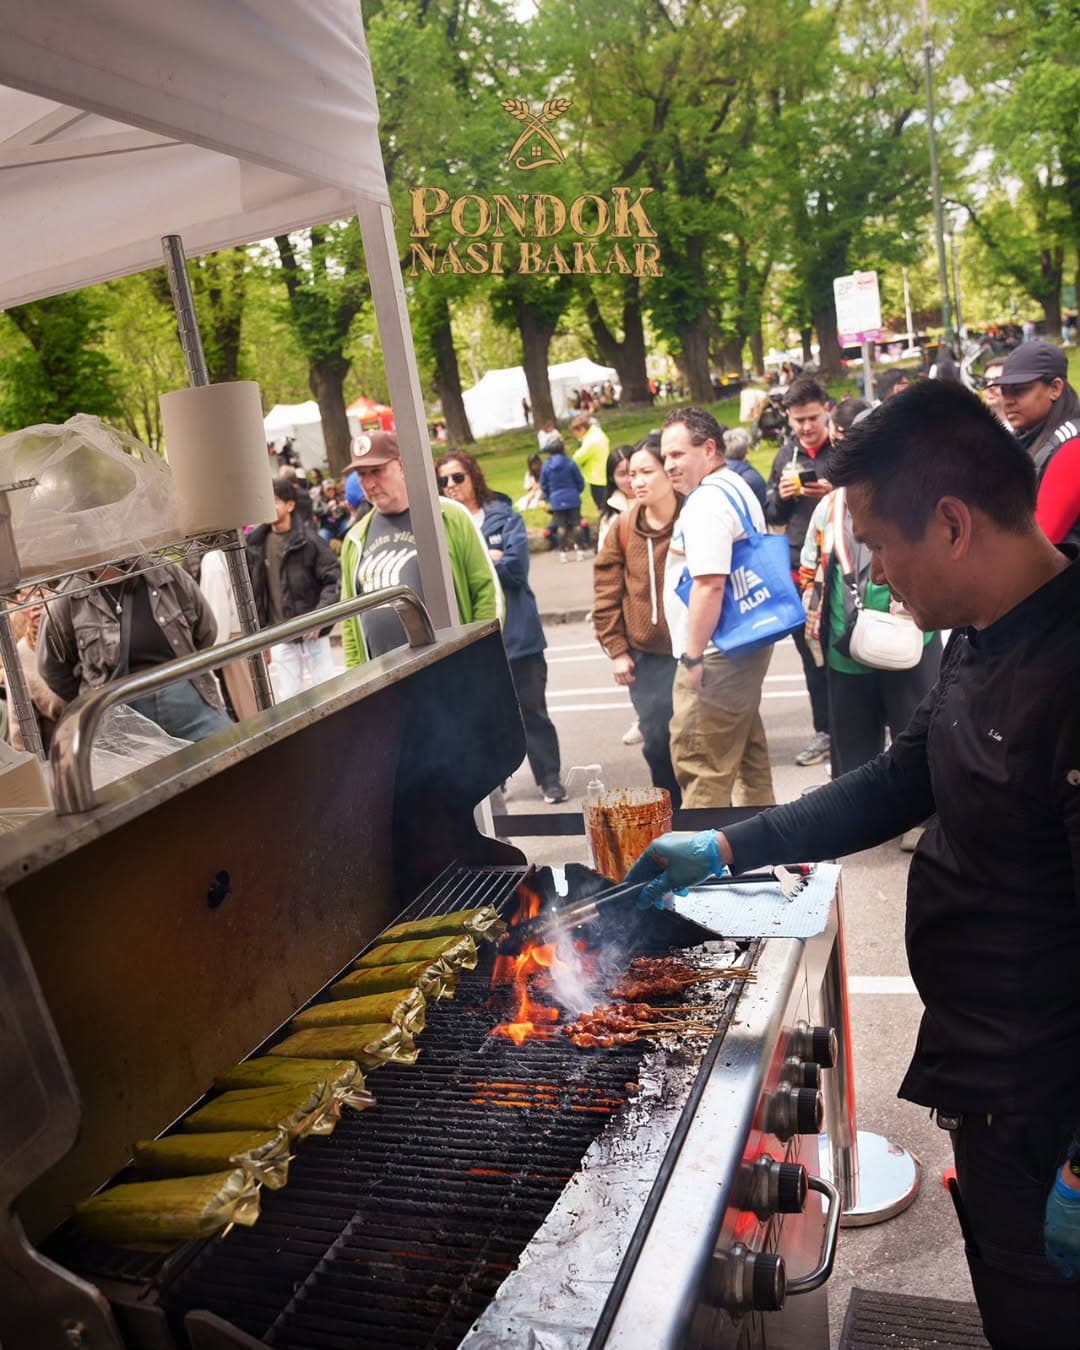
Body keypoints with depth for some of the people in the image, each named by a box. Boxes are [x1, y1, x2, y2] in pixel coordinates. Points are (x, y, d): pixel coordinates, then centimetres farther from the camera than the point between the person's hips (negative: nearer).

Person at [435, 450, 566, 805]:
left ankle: (551, 780, 16)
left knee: (531, 710, 6)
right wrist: (489, 557, -12)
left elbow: (516, 567, -12)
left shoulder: (504, 517, 0)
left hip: (515, 631, -1)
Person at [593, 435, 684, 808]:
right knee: (656, 740, 9)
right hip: (646, 655, 3)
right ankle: (672, 811, 28)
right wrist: (616, 649, 1)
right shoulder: (623, 527, 0)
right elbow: (606, 593, 3)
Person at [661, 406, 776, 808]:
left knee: (700, 764, -5)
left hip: (717, 654, -11)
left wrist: (693, 656, -20)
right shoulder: (735, 488, 16)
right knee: (747, 752, 19)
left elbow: (709, 584, -25)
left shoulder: (706, 500, -17)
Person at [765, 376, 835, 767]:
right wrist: (782, 495, -5)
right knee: (812, 655, 12)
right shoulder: (786, 455, 10)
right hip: (800, 569, 5)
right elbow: (773, 517, 16)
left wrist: (835, 494, -21)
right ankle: (824, 731, 24)